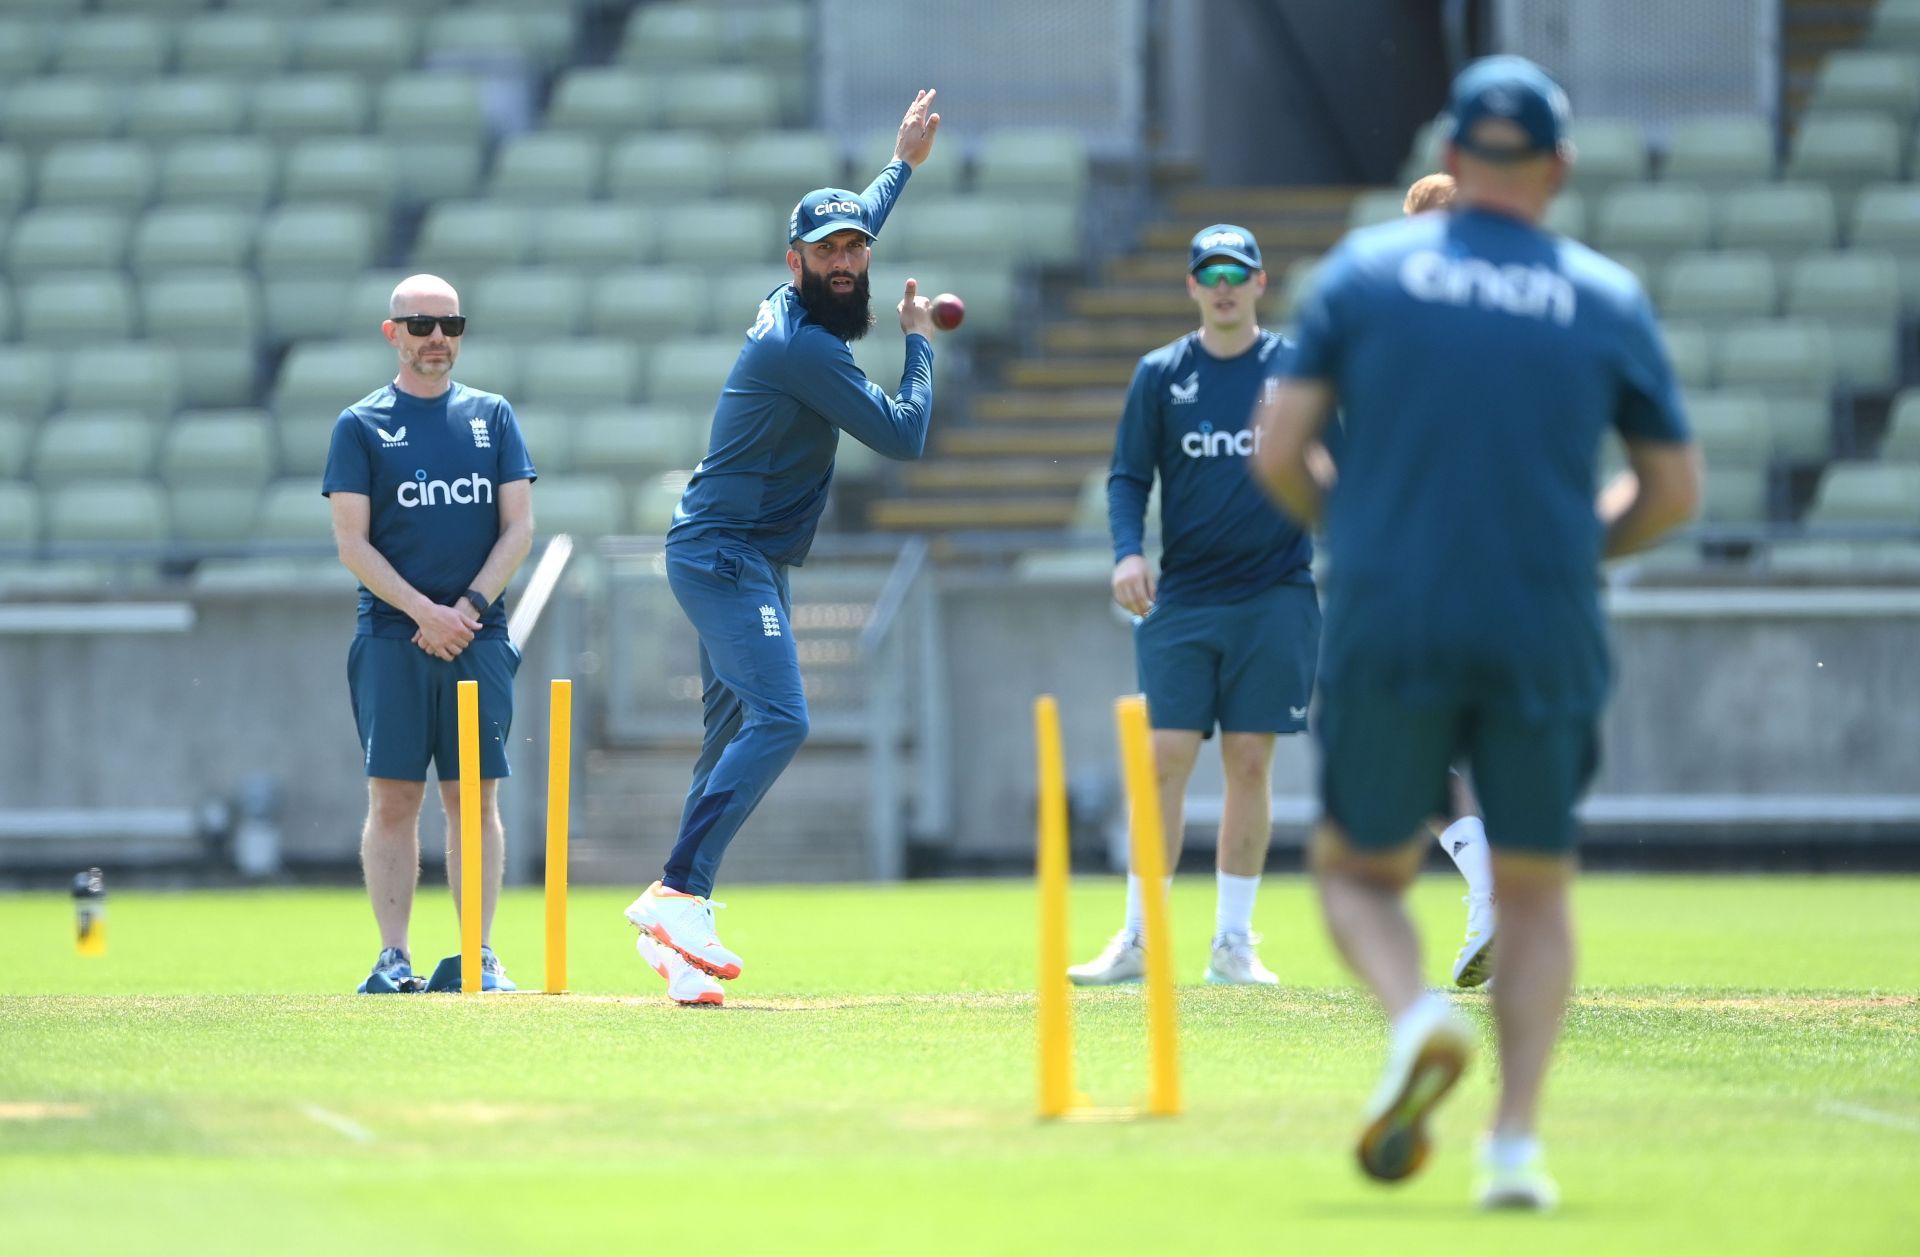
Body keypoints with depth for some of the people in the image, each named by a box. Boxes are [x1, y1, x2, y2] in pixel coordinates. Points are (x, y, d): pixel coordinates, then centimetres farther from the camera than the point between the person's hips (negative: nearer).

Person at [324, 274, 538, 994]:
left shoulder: (492, 417, 12)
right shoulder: (361, 426, 5)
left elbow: (519, 528, 7)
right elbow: (352, 543, -1)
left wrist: (468, 608, -7)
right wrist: (425, 611, -12)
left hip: (479, 637, 2)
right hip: (392, 637, -2)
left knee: (475, 798, -1)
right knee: (393, 799, -4)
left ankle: (480, 956, 0)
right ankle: (394, 958, -2)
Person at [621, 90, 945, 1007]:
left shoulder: (792, 315, 13)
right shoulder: (804, 346, -18)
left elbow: (855, 223, 36)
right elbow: (903, 437, -14)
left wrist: (904, 162, 48)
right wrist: (919, 344, 2)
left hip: (740, 559, 11)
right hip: (728, 556, -11)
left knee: (734, 740, 9)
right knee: (780, 719, -24)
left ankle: (676, 928, 8)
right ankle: (678, 893, -32)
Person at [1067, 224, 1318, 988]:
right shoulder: (1159, 375, 6)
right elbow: (1128, 478, 6)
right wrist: (1127, 552, -11)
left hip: (1275, 598, 0)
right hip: (1180, 601, 0)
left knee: (1251, 763, 1)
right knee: (1166, 759, -5)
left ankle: (1233, 943, 8)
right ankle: (1138, 941, 1)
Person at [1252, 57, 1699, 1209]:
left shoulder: (1366, 270, 3)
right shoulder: (1607, 299, 5)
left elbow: (1277, 451, 0)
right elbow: (1675, 490, 9)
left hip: (1388, 631, -1)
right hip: (1545, 636, 1)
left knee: (1360, 868, 16)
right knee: (1535, 890, 15)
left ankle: (1417, 1017, -16)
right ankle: (1516, 1142, 2)